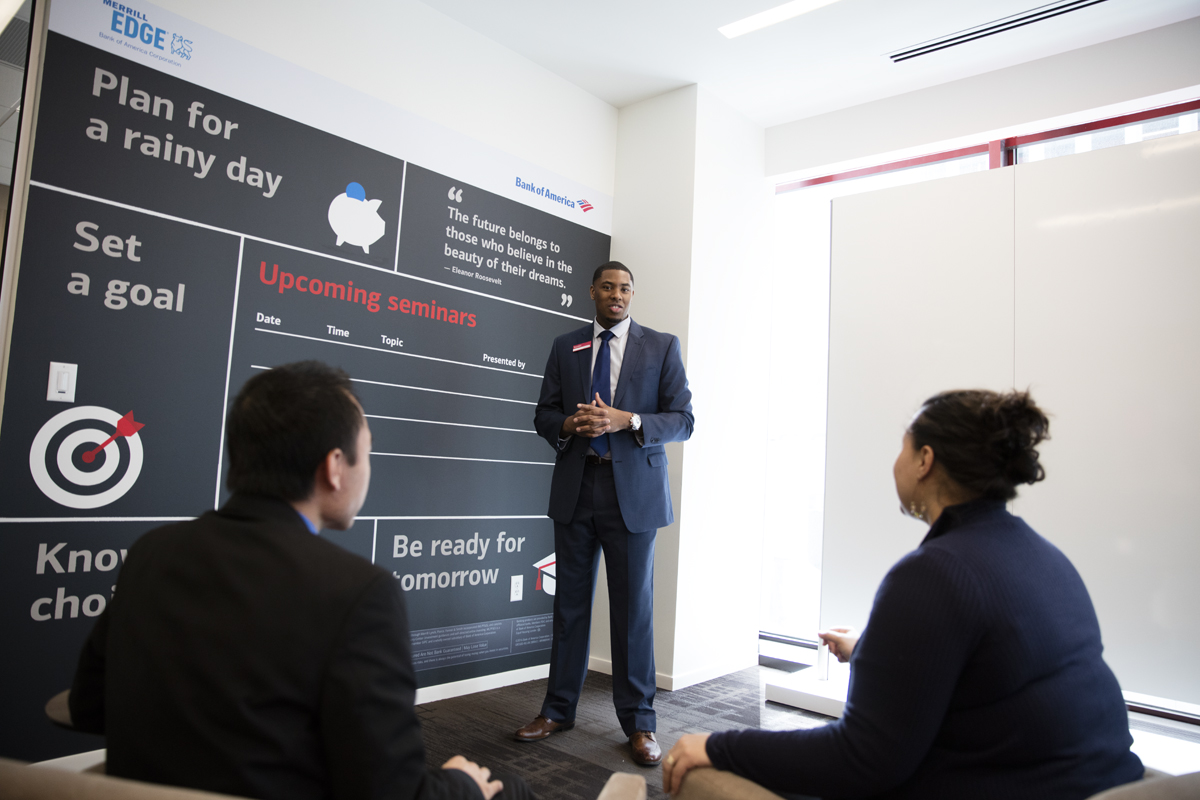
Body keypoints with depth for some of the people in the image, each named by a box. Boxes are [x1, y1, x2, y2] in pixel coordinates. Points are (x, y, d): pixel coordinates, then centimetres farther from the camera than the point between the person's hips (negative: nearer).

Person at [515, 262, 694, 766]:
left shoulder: (662, 347, 4)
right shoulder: (565, 347, 12)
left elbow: (682, 420, -1)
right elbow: (544, 415, 12)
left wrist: (627, 420, -17)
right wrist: (569, 424, -11)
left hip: (633, 492, -2)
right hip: (575, 488, 3)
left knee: (633, 607, 3)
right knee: (570, 602, 11)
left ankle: (638, 723, 17)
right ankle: (558, 710, 25)